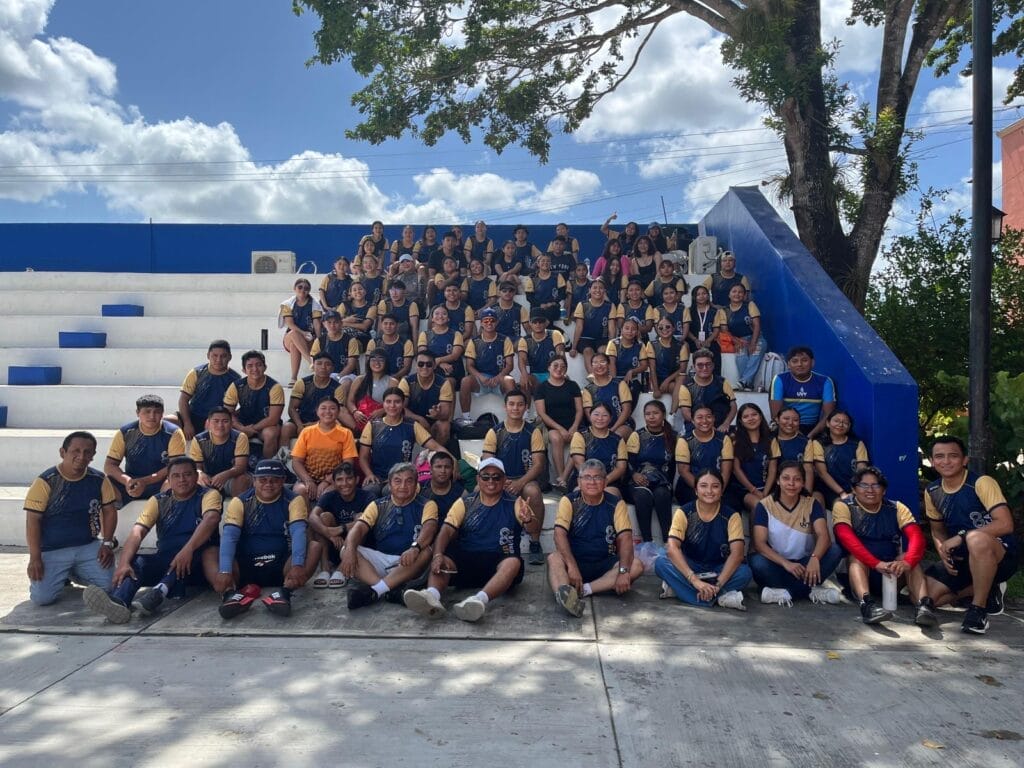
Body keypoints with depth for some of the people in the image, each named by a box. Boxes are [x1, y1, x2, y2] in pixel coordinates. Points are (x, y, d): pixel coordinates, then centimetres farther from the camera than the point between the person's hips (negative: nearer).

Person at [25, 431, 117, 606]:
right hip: (52, 551, -3)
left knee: (110, 583, -14)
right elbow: (33, 521, -10)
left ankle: (74, 573, 18)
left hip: (88, 546, 3)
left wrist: (107, 543, -5)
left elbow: (109, 511, 7)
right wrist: (35, 558, -15)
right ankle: (62, 575, 16)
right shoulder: (46, 481, -10)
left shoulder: (98, 479, 1)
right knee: (42, 597, -20)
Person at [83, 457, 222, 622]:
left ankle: (159, 592, -51)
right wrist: (124, 563, -27)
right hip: (165, 561, 3)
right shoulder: (158, 501, 6)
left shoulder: (209, 495, -4)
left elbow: (210, 519, -26)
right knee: (134, 562, -23)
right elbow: (137, 532, -9)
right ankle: (118, 600, -53)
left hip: (197, 563, -3)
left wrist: (188, 550, -41)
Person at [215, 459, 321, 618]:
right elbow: (229, 536, -15)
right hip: (245, 565, 0)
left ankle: (285, 591, -44)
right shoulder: (239, 502, 0)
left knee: (314, 546, -25)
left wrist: (297, 565, -36)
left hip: (282, 565, 0)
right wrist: (224, 571, -32)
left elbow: (299, 532, -17)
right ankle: (231, 593, -47)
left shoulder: (293, 500, -1)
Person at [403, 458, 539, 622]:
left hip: (500, 561, -2)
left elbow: (535, 531, -6)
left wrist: (528, 520, -31)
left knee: (514, 563, -34)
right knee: (440, 561, -25)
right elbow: (447, 530, -2)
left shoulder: (515, 504, 6)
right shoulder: (465, 503, 11)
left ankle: (480, 600, -55)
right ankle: (432, 597, -52)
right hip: (466, 559, 2)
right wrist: (438, 555, -23)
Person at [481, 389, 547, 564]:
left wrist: (520, 483, -21)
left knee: (533, 492, -36)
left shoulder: (533, 433, 3)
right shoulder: (494, 433, 5)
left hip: (525, 479, -1)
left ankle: (535, 542, -18)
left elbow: (538, 464, -4)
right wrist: (502, 482, -20)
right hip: (500, 480, 1)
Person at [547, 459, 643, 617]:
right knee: (554, 558, -32)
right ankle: (564, 595, -61)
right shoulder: (569, 501, -4)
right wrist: (572, 566, -31)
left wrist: (623, 571, -26)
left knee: (636, 565, -25)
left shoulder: (616, 504, -1)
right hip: (576, 561, -1)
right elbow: (560, 534, -16)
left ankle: (583, 590, -34)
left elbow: (625, 538, -10)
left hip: (606, 564, 2)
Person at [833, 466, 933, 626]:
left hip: (891, 572, 3)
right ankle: (867, 603, -54)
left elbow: (917, 537, -17)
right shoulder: (843, 506, -7)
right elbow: (848, 539, -25)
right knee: (856, 558, -32)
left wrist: (906, 562, -38)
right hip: (858, 569, -2)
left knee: (908, 557, -23)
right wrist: (877, 564, -40)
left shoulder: (896, 508, 1)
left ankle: (924, 604, -41)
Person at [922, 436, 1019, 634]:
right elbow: (938, 530, 12)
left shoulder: (981, 483, -16)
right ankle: (987, 589, 14)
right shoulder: (932, 492, 1)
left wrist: (961, 536, -28)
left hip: (1000, 556, -7)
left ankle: (978, 607, -21)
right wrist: (943, 551, -9)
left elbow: (1005, 524, -26)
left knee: (976, 539, -41)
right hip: (962, 559, 7)